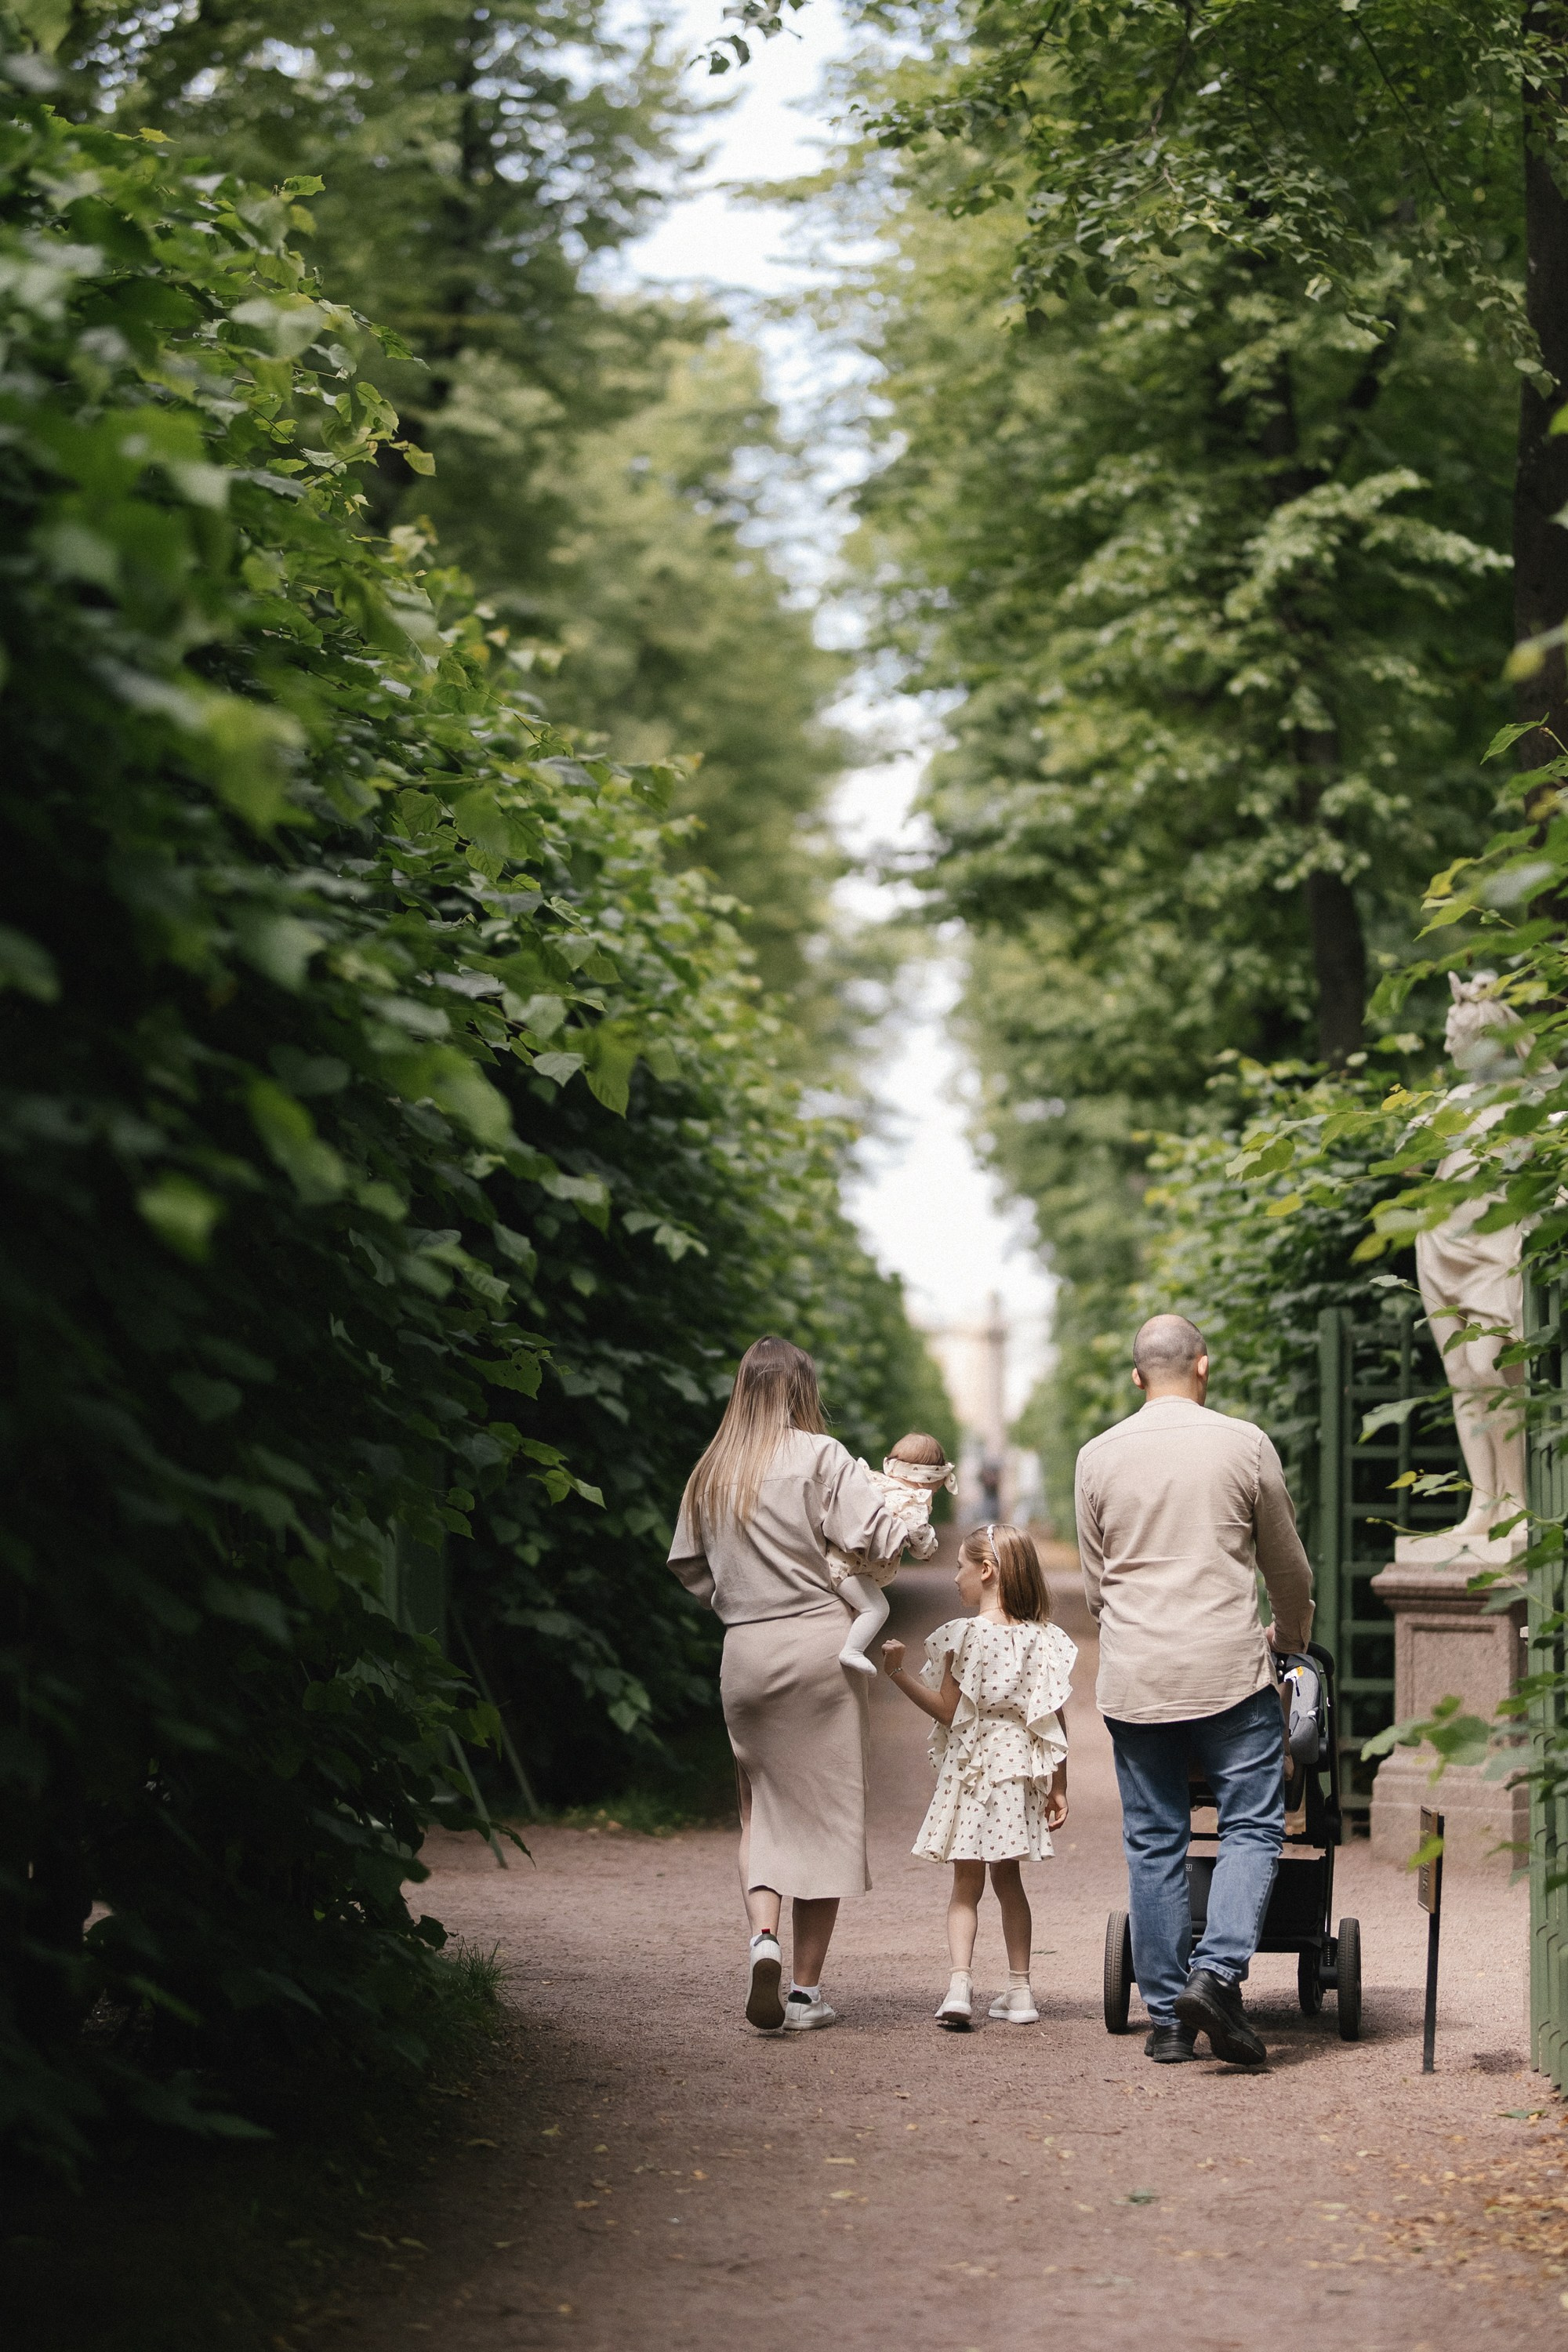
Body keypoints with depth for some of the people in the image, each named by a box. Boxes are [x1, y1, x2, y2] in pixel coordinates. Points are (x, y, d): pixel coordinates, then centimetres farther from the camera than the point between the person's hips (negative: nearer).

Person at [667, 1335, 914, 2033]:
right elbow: (883, 1535, -13)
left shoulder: (710, 1472, 9)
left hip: (744, 1653, 3)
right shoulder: (819, 1457, -5)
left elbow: (688, 1565, 15)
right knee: (823, 1812, 5)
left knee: (762, 1809, 14)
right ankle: (806, 1989, 6)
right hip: (819, 1643, -3)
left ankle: (763, 1934, -13)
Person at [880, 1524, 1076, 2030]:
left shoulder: (964, 1635, -11)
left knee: (966, 1883, 2)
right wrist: (1058, 1787, 9)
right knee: (1007, 1879, 16)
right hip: (1019, 1771, 4)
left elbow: (948, 1711, -9)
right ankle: (1019, 1990, 15)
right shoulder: (1042, 1638, 1)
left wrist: (898, 1673, -4)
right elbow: (1054, 1720, 3)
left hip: (970, 1770, -4)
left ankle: (960, 1981, -15)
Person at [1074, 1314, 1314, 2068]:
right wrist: (1293, 1636, 29)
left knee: (1153, 1843, 7)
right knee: (1251, 1827, 2)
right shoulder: (1244, 1445, 0)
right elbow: (1288, 1567, 11)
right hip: (1228, 1668, -3)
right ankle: (1217, 1971, -18)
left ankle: (1167, 2018, 7)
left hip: (1133, 1675, 3)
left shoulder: (1098, 1456, 7)